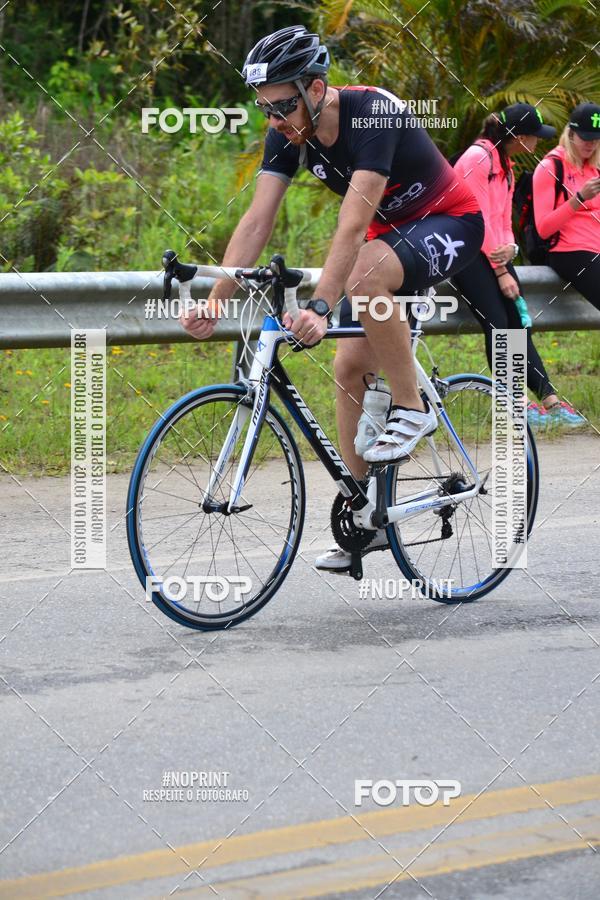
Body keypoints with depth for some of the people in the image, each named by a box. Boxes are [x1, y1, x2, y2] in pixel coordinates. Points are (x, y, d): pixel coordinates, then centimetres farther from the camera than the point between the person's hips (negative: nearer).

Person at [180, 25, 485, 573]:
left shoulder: (372, 115, -33)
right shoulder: (289, 134, -11)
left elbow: (353, 224, -41)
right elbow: (257, 222, -14)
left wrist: (319, 308, -49)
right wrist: (214, 304, -24)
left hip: (449, 224, -8)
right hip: (391, 232, 8)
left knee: (365, 275, -37)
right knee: (350, 365, -2)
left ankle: (412, 408, -19)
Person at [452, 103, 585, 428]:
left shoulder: (505, 166, 17)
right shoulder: (478, 157, -13)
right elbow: (480, 218, -16)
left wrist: (509, 248, -7)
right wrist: (500, 272, -14)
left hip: (494, 252, 8)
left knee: (518, 323, -3)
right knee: (497, 323, -19)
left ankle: (549, 400, -9)